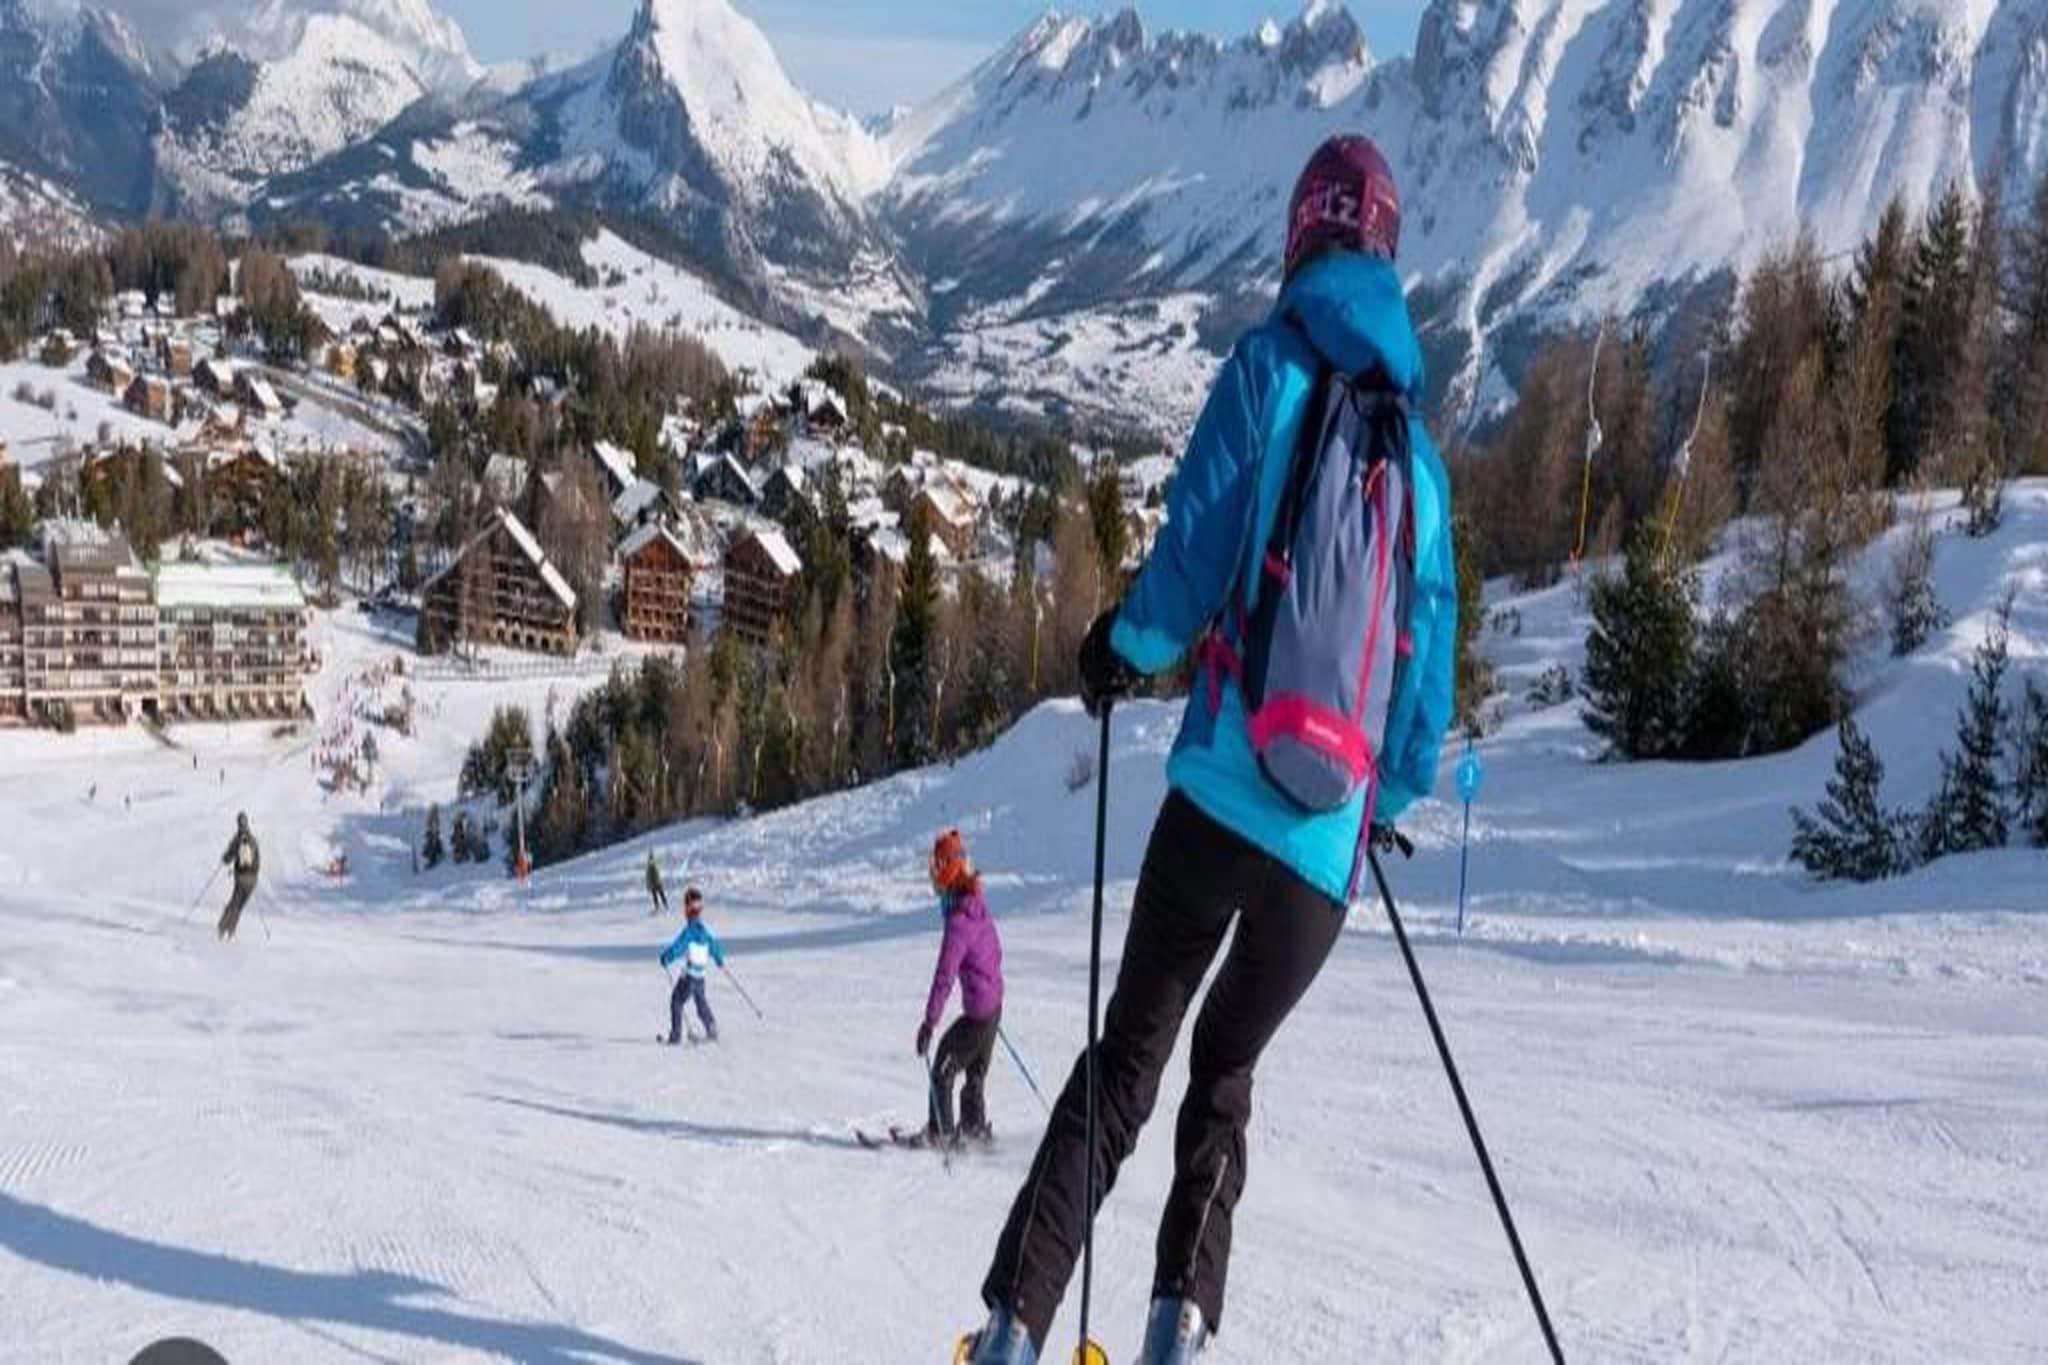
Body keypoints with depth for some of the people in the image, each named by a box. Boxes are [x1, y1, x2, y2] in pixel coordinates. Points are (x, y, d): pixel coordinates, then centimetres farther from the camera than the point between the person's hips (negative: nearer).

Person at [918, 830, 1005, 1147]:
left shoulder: (958, 921, -22)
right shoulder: (979, 905, 4)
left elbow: (944, 976, -26)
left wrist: (929, 1022, -26)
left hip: (976, 1013, -9)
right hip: (995, 1006, 9)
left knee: (942, 1070, 3)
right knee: (975, 1074, 22)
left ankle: (942, 1133, 7)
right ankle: (976, 1127, 31)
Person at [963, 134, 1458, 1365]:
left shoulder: (1271, 365, 2)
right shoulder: (1421, 454, 13)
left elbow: (1201, 542, -9)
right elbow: (1432, 646, 12)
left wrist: (1125, 647, 8)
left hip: (1224, 790, -3)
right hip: (1335, 833, 3)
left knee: (1129, 1055, 7)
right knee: (1227, 1069, 20)